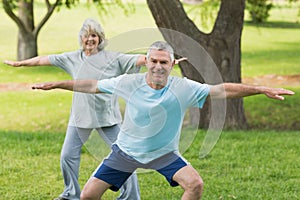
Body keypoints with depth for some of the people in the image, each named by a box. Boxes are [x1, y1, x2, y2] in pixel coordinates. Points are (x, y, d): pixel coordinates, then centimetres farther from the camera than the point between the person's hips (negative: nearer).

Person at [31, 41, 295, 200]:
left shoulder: (183, 88, -17)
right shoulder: (129, 83, -15)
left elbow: (221, 90, -21)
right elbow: (93, 86, -3)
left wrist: (261, 90, -28)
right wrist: (55, 84, 2)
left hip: (164, 153, 0)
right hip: (126, 151, 0)